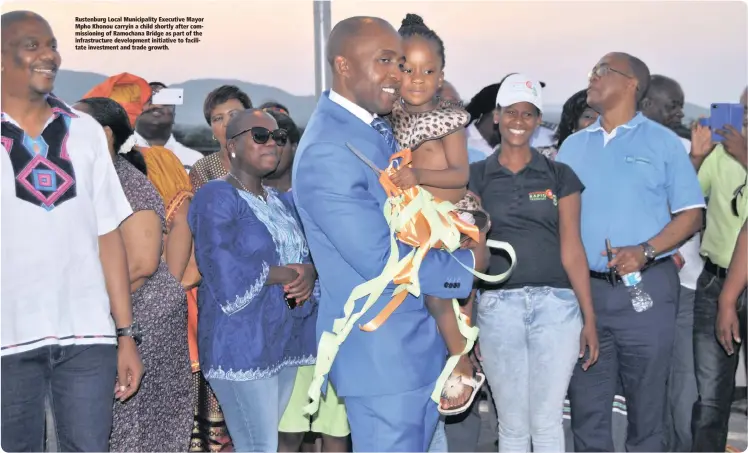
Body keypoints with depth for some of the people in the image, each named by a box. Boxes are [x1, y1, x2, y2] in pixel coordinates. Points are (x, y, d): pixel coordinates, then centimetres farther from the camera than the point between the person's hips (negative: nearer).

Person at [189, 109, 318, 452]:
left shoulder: (282, 201, 19)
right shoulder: (216, 197, -7)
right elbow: (225, 271, -21)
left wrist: (310, 274, -13)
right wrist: (290, 275, -12)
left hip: (285, 340, 8)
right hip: (241, 344, -8)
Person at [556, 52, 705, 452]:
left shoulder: (662, 142, 2)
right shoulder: (573, 146, 13)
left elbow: (690, 214, -1)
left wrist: (645, 251, -16)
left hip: (644, 288, -3)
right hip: (583, 288, 4)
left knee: (646, 404, 4)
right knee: (586, 406, 8)